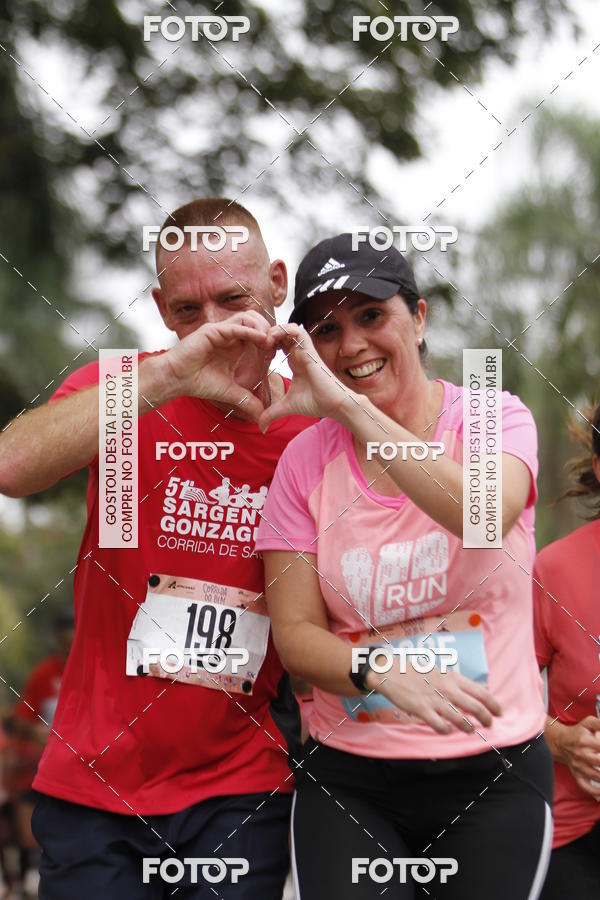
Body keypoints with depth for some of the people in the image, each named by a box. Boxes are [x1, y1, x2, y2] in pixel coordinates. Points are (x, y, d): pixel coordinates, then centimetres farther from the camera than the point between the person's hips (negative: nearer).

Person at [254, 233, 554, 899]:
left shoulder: (495, 418, -3)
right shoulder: (304, 460, 0)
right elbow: (294, 635, -4)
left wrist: (344, 403, -30)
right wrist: (382, 673, -25)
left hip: (494, 774, -1)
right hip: (349, 779, 1)